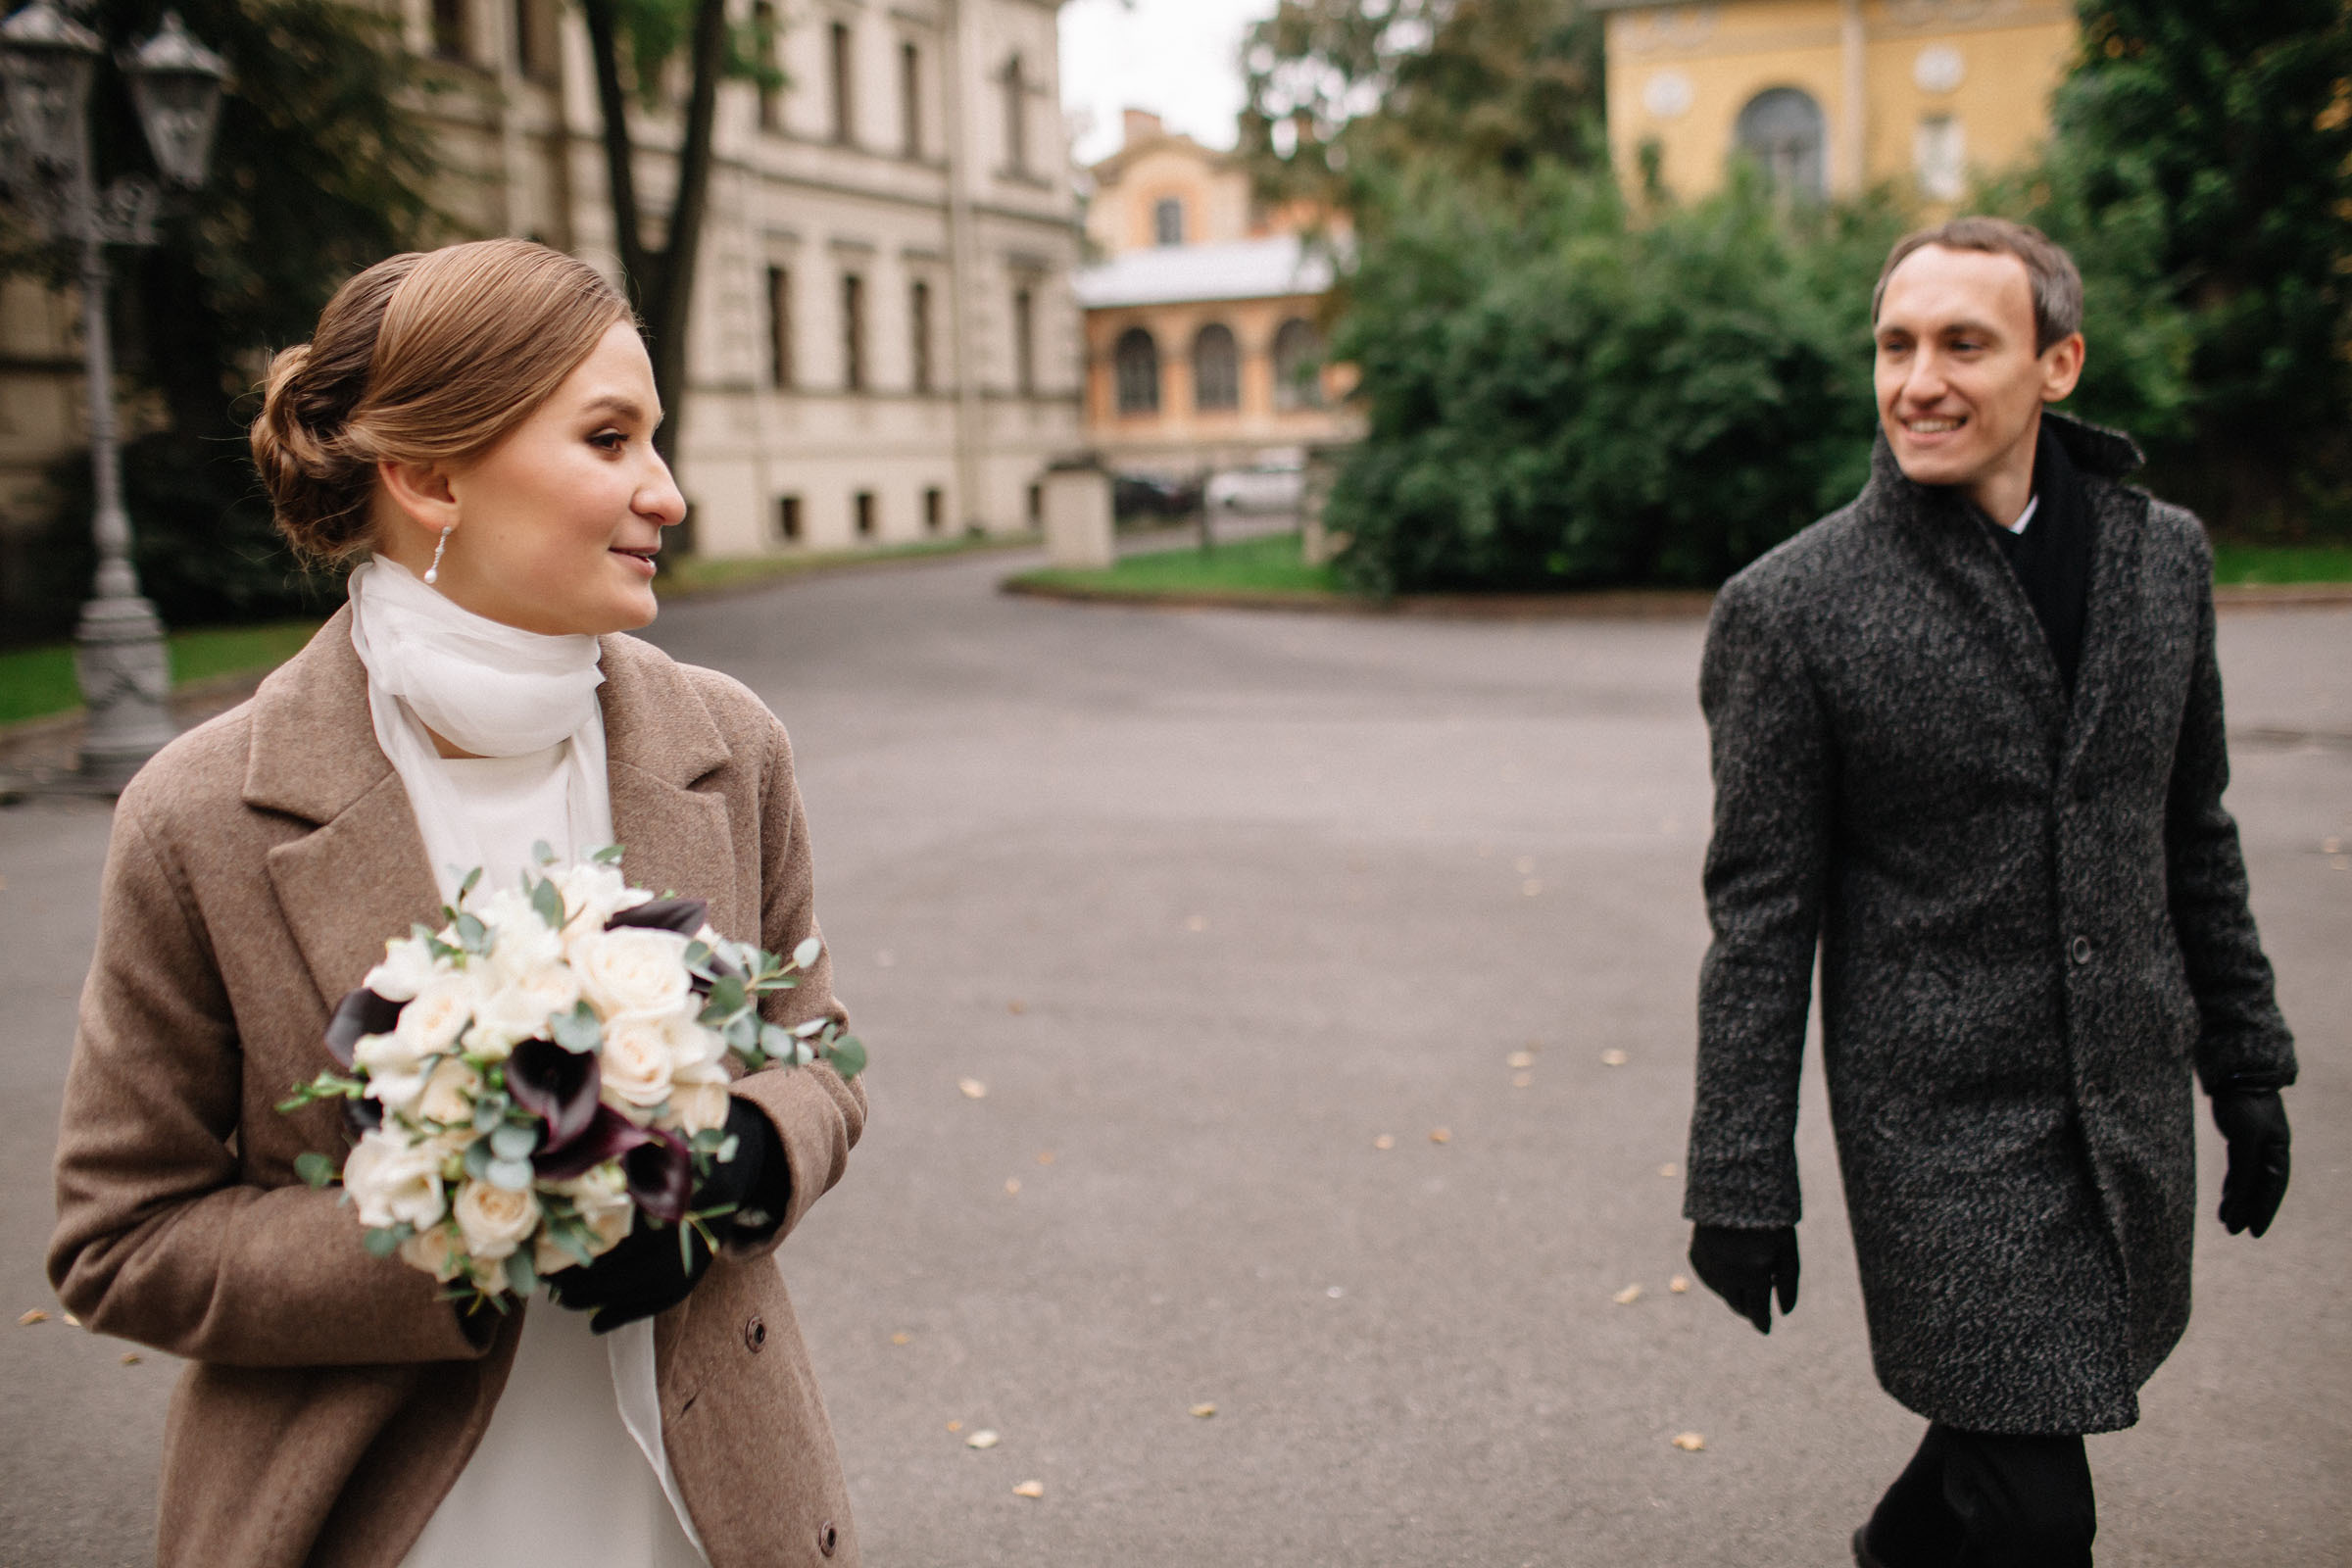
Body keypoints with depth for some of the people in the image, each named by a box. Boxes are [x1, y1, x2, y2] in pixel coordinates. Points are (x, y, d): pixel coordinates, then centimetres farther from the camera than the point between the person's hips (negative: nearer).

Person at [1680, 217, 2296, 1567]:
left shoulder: (2163, 554, 3)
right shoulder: (1791, 609, -12)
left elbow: (2193, 833, 13)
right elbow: (1761, 917, -10)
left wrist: (2248, 1069, 14)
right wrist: (1740, 1185, -8)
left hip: (2132, 1106, 5)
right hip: (1944, 1123, -5)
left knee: (2016, 1423, 19)